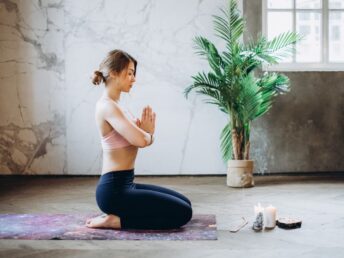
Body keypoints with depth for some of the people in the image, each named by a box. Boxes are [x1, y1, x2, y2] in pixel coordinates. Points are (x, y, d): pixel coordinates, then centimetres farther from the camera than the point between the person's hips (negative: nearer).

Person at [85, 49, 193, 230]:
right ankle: (116, 220, -5)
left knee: (184, 203, 17)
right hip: (114, 189, -10)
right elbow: (141, 140, -26)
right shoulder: (107, 106, -17)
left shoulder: (116, 106, 15)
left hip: (124, 184, 10)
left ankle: (117, 216, 13)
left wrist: (146, 131, -8)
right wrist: (148, 132, -2)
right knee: (182, 213, -10)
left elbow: (145, 139, 16)